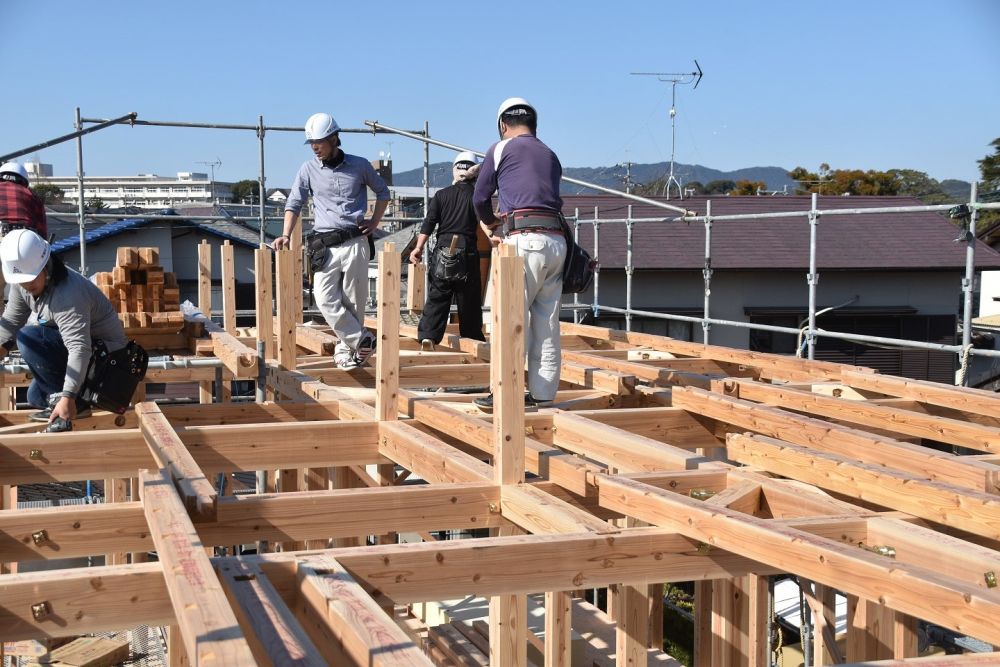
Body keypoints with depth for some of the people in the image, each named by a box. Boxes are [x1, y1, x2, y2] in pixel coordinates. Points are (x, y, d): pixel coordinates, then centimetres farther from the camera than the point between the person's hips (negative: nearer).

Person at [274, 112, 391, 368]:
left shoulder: (359, 165, 5)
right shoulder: (308, 170, 7)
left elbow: (382, 192, 19)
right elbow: (294, 203, 7)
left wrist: (374, 222, 8)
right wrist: (286, 235, -6)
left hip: (355, 242, -1)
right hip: (325, 246, 1)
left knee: (353, 301, -1)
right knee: (326, 299, -12)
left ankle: (346, 347, 12)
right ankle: (362, 340, -4)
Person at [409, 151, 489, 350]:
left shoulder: (442, 195, 7)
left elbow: (429, 223, 1)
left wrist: (419, 247, 0)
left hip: (443, 249, 1)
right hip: (468, 251, -1)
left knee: (437, 296, 3)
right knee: (469, 299, 8)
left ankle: (428, 336, -10)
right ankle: (473, 339, 14)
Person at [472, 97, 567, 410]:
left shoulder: (501, 149, 8)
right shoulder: (550, 155, 23)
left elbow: (480, 198, 13)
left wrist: (491, 222, 34)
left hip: (526, 240, -6)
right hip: (556, 240, 6)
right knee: (547, 323, 8)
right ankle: (543, 393, 11)